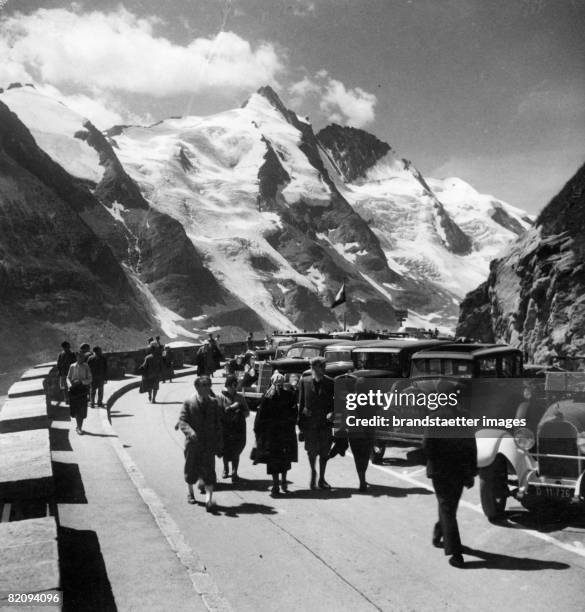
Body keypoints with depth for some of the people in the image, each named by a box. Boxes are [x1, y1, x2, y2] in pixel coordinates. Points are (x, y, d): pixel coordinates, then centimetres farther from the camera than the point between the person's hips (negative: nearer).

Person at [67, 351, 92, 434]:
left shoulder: (86, 367, -1)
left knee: (82, 409, -2)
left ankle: (79, 427, 7)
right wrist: (71, 383, -8)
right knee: (75, 409, 4)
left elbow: (89, 379, -1)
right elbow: (68, 377, 11)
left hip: (83, 388, -1)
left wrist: (81, 381, -17)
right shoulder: (72, 366, 3)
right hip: (74, 388, 1)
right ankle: (79, 426, 18)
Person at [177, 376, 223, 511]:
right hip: (193, 442, -1)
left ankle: (209, 499, -11)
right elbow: (182, 421, -9)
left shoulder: (213, 402, 5)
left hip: (209, 444, 1)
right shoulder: (188, 403, -4)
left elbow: (217, 424, 9)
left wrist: (219, 444, 7)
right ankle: (190, 492, 38)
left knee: (209, 471, -9)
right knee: (191, 469, 14)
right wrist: (190, 431, -30)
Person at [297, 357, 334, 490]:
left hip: (325, 422, 1)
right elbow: (301, 403, 4)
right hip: (309, 422, -1)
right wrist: (300, 423, 1)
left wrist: (332, 413, -13)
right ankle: (313, 472, 30)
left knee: (324, 452, 6)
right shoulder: (304, 382, 0)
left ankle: (321, 478, 22)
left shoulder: (330, 383, 0)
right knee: (312, 450, 2)